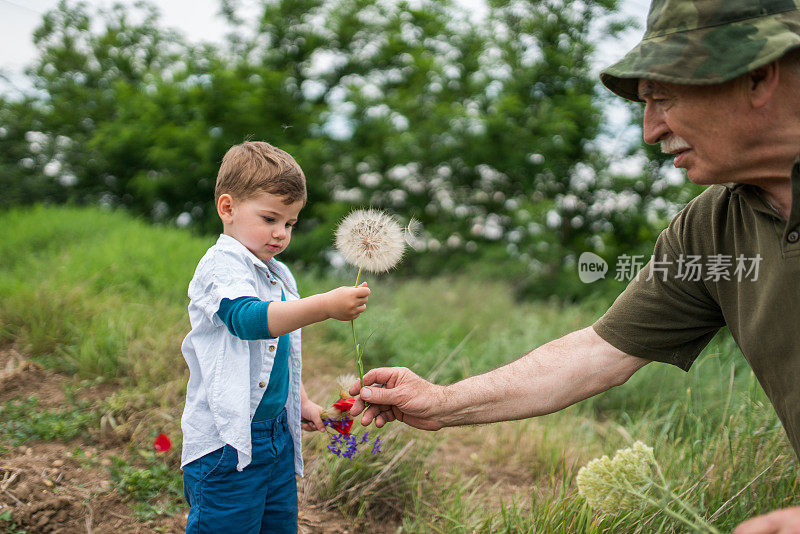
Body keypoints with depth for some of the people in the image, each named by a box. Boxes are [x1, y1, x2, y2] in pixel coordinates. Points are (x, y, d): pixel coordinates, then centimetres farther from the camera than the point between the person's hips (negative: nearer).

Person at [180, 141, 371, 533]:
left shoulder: (279, 276, 13)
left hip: (277, 436, 9)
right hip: (228, 444, -8)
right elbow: (248, 318, -36)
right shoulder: (220, 266, -15)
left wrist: (301, 401, 23)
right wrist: (325, 306, -43)